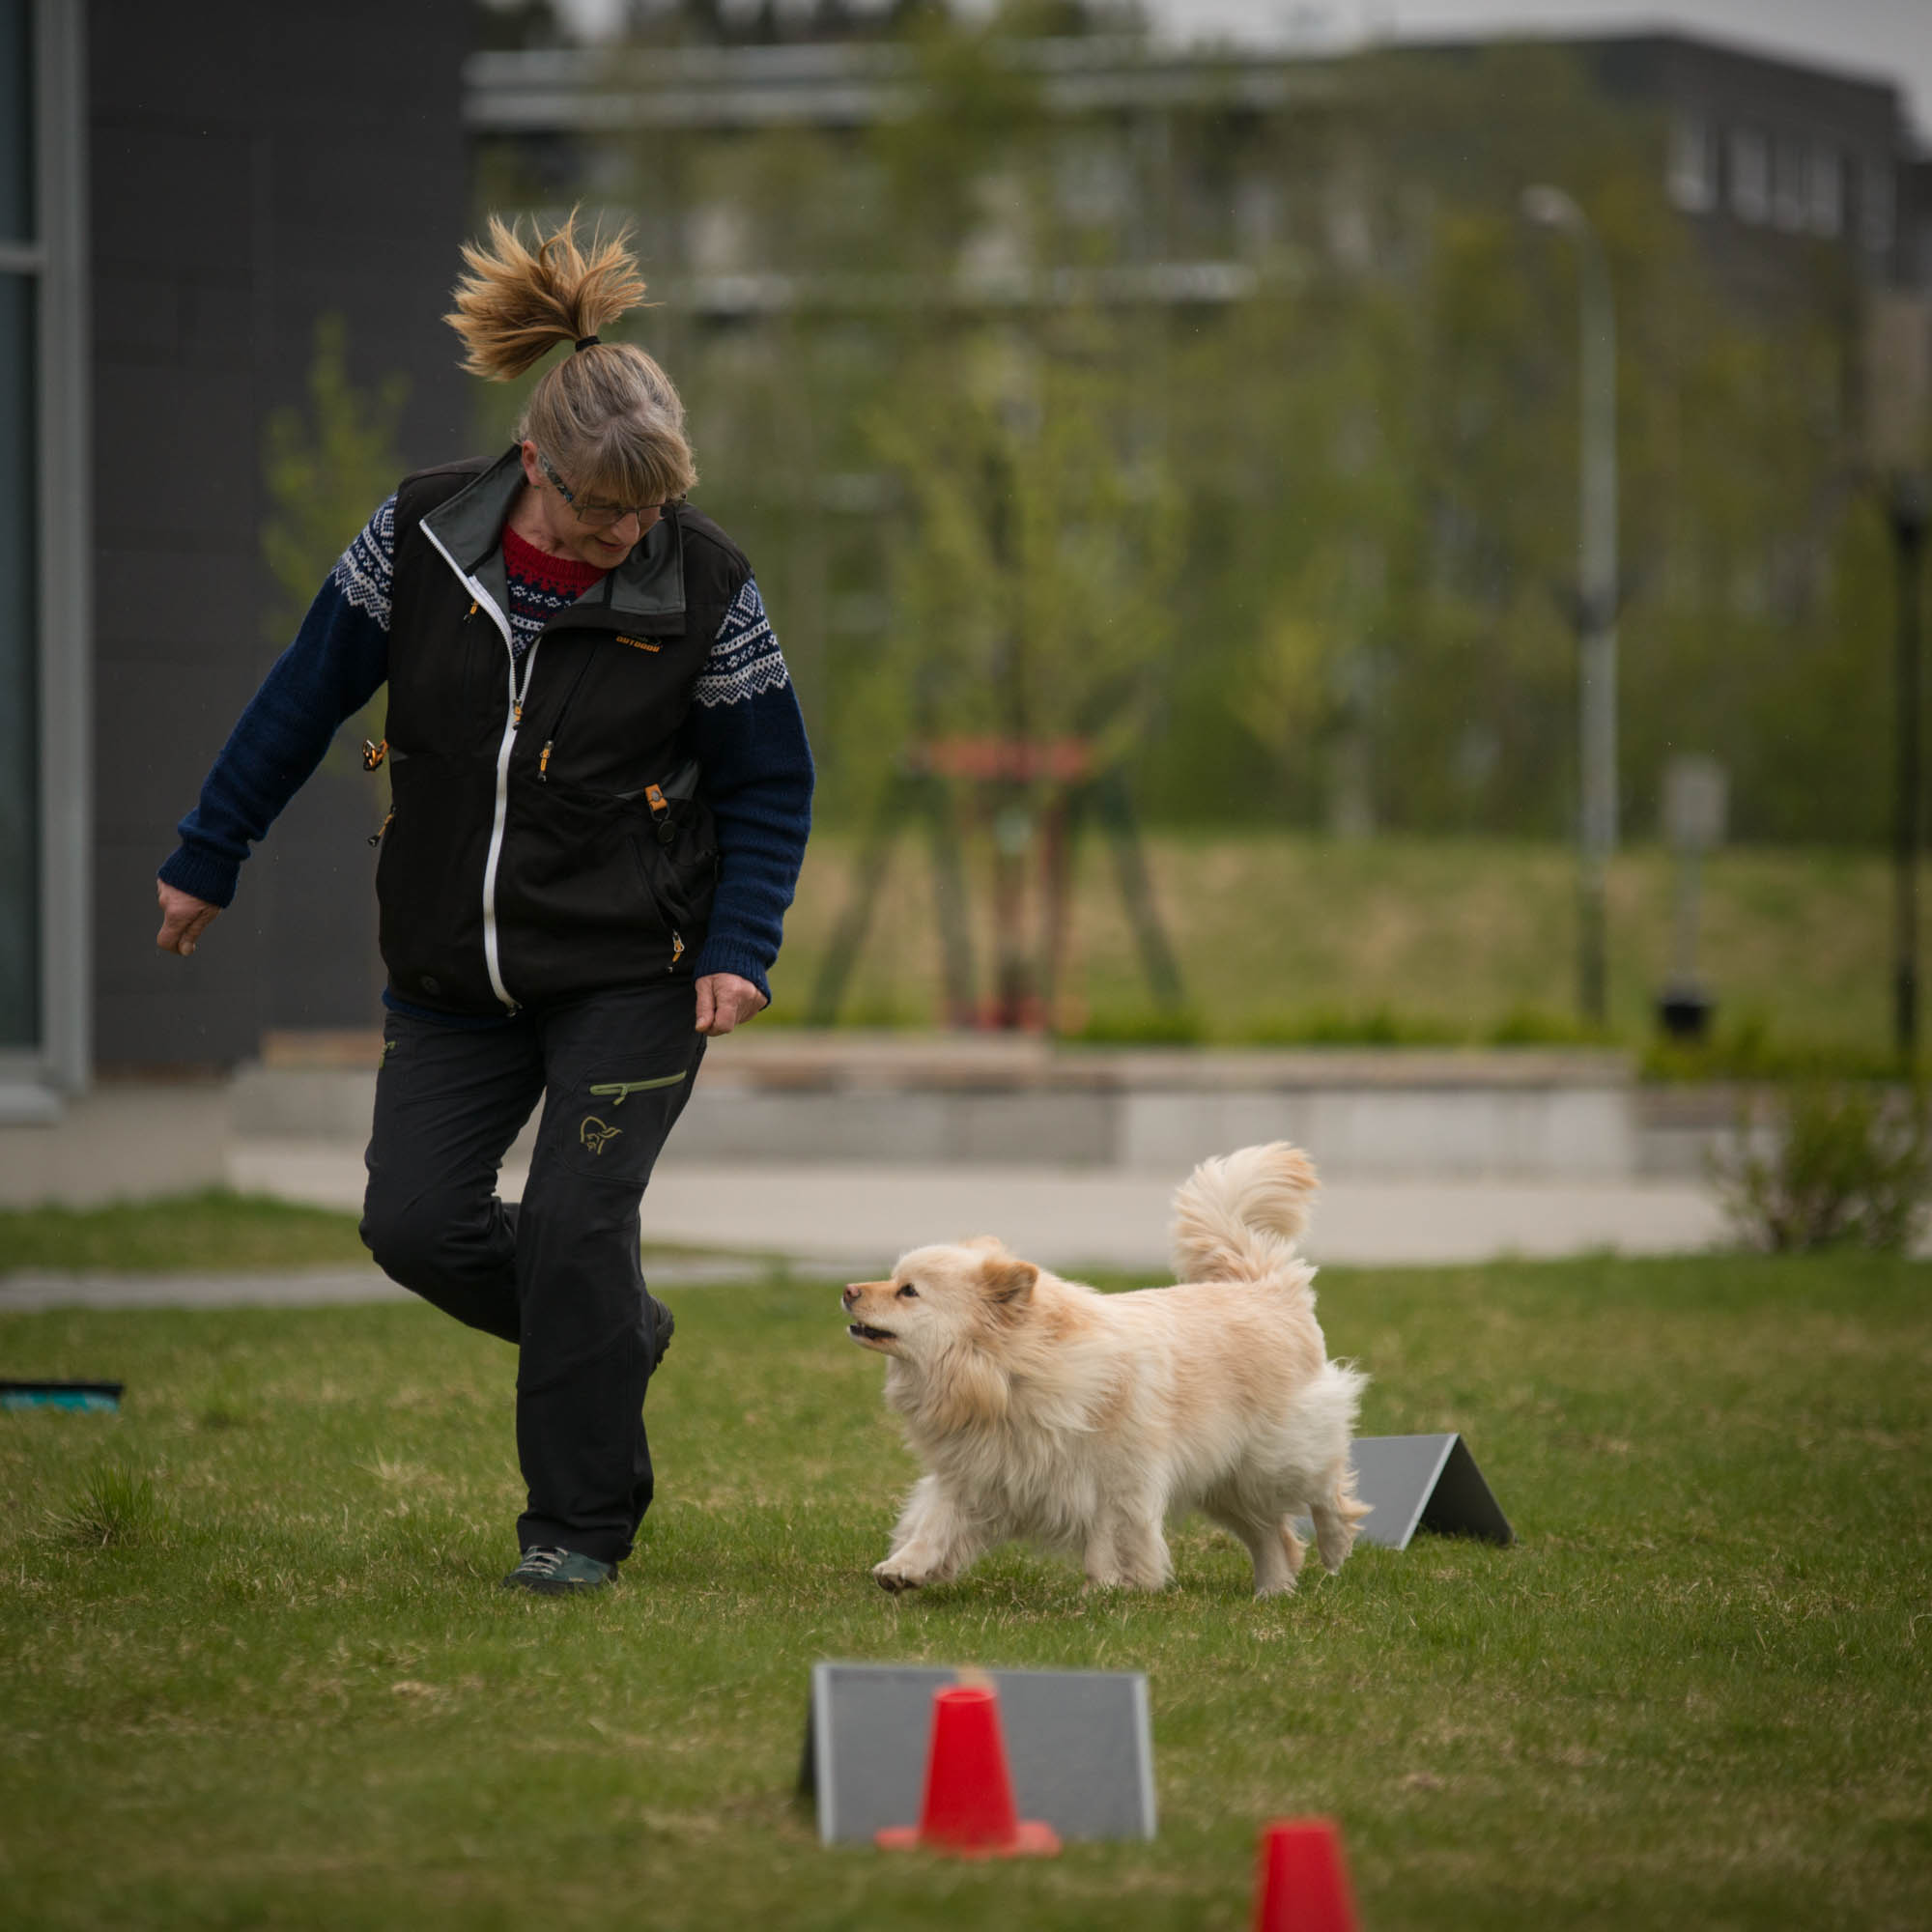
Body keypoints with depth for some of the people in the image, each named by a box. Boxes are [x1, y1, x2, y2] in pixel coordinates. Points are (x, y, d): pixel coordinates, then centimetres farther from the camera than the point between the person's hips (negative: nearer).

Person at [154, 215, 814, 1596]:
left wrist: (740, 950, -14)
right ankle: (617, 1335, 27)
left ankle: (583, 1522, 5)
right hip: (454, 968, 3)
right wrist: (208, 858, 10)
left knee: (575, 1223, -11)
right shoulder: (424, 538, -9)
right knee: (416, 1223, -1)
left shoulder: (704, 584, -14)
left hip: (633, 967, -3)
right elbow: (304, 699, 4)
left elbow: (771, 787, -3)